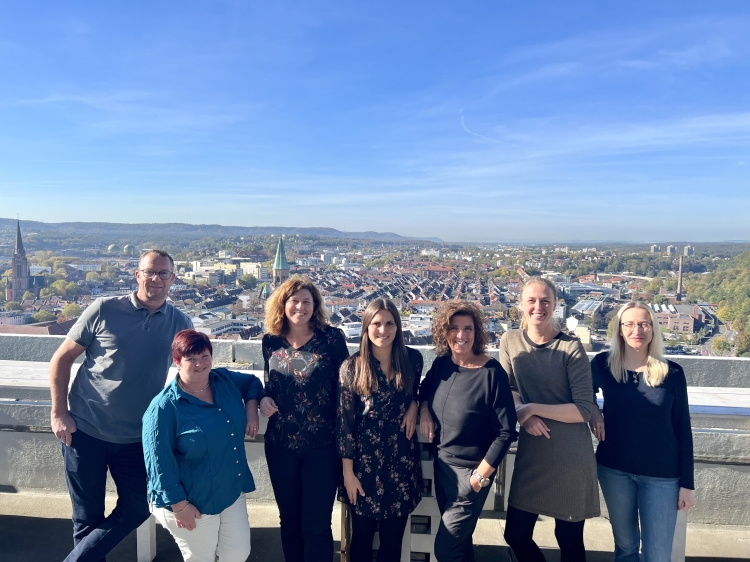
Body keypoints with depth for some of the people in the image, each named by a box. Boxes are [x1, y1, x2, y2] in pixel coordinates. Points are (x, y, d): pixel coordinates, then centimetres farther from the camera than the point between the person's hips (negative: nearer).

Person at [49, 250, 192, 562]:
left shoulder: (180, 324, -2)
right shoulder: (105, 310, -8)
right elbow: (61, 359, -1)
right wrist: (59, 412, -6)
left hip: (136, 437, 3)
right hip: (85, 430, -2)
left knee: (137, 508, 8)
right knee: (88, 516, 10)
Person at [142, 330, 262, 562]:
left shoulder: (227, 380, -2)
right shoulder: (164, 407, -19)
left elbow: (253, 382, 18)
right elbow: (159, 462, -17)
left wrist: (251, 407, -1)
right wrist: (179, 504, -16)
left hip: (234, 492, 5)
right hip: (193, 501, -5)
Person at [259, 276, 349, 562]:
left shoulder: (332, 337, -9)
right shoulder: (271, 341, 1)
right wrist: (264, 398, -9)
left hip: (322, 445, -3)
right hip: (280, 444, 4)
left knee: (316, 524, 5)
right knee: (289, 519, 19)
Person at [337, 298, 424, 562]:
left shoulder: (413, 358, -3)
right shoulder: (352, 367, -10)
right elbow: (344, 422, -7)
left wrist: (414, 405, -6)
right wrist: (348, 471, -7)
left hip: (402, 457, 2)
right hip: (365, 458, -2)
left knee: (393, 537, 14)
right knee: (362, 535, 12)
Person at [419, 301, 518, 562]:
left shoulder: (492, 372, -20)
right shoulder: (441, 364, -3)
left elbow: (506, 431, -18)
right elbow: (424, 389, 18)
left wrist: (481, 474, -17)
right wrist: (424, 408, -2)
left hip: (471, 470, -6)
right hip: (441, 464, 6)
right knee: (459, 540, 23)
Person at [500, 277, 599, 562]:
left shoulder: (571, 348, -12)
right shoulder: (510, 341, 0)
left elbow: (584, 409, -14)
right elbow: (508, 390, 6)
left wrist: (532, 408, -17)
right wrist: (523, 414, -14)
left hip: (570, 455, -4)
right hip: (530, 452, 4)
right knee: (516, 535, 12)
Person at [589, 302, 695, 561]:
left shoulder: (672, 372, -7)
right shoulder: (603, 363, -6)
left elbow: (683, 429, -2)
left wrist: (687, 483, -1)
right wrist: (592, 411, -8)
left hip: (662, 474, -1)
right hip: (614, 469, 1)